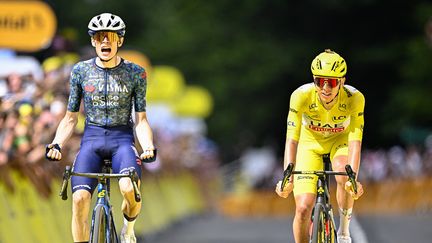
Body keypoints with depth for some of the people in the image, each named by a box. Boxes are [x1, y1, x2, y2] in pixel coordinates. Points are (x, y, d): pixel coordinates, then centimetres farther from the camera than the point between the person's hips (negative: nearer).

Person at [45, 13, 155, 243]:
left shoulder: (135, 73, 2)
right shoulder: (80, 71, 5)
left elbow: (141, 119, 3)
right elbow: (70, 118, 9)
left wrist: (148, 146, -16)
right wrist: (56, 144, -9)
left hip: (122, 138, -1)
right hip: (91, 139, 1)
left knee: (129, 188, -30)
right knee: (80, 198, -22)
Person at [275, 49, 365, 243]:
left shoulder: (354, 98, -31)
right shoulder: (301, 96, -32)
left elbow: (355, 142, -35)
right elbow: (292, 140, -36)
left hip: (340, 140, 0)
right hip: (310, 143, 0)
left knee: (344, 177, -34)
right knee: (303, 208, -14)